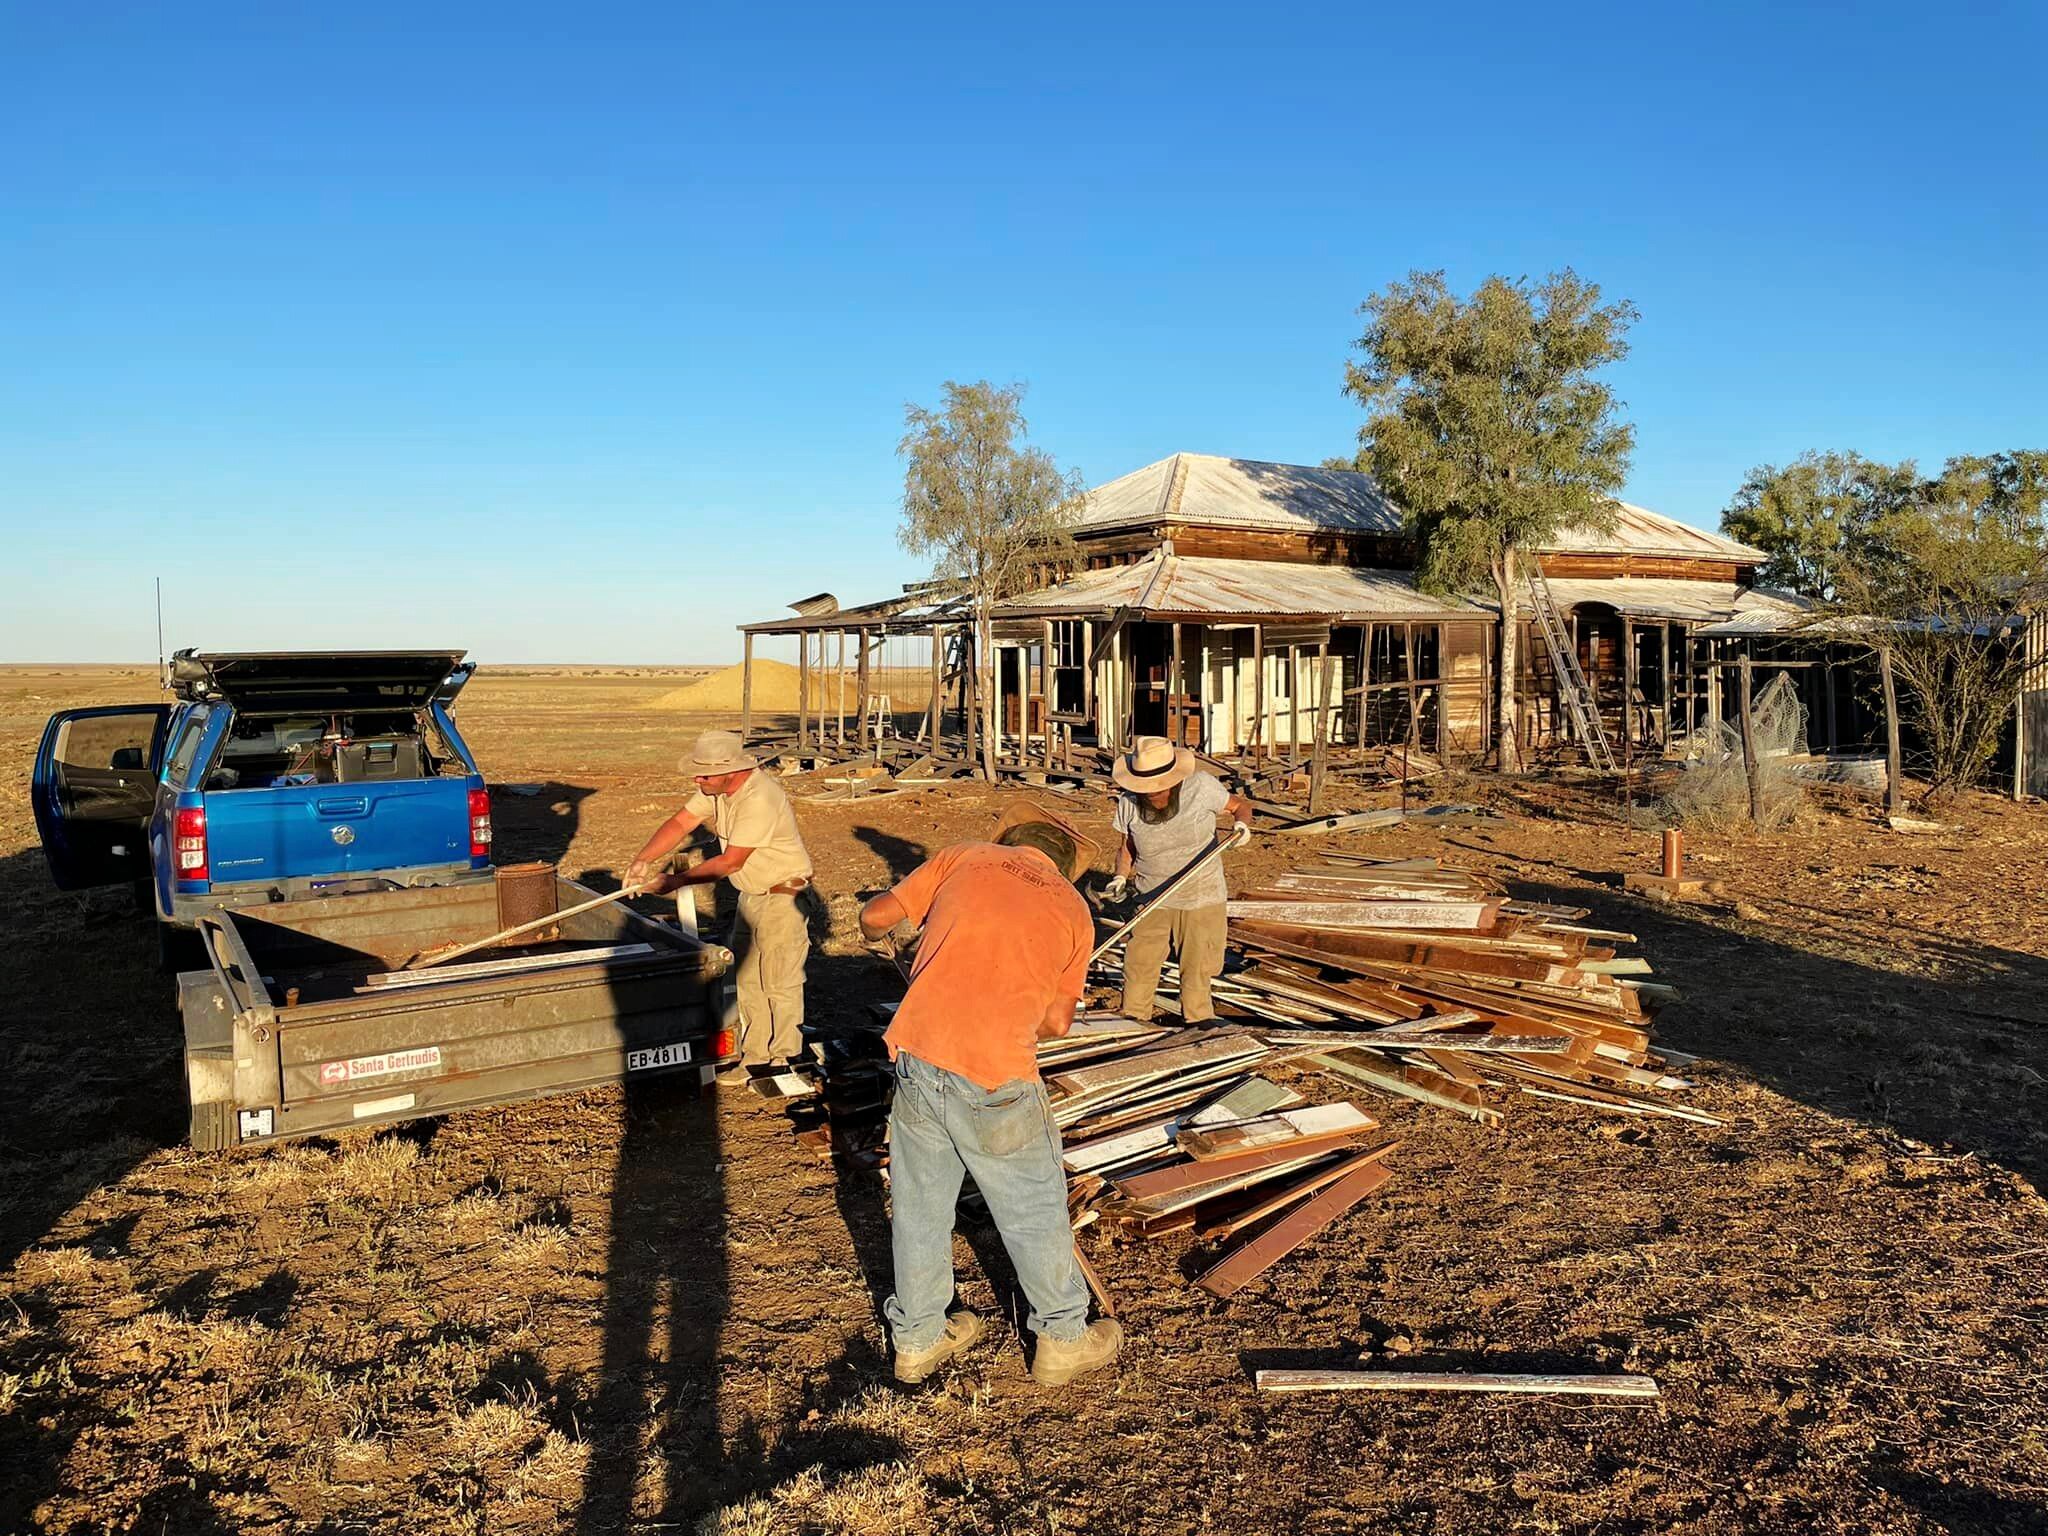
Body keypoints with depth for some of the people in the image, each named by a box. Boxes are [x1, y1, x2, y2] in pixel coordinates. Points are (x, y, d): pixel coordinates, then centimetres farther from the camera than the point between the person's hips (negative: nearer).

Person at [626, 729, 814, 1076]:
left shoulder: (759, 799, -31)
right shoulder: (716, 787, -3)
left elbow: (730, 862, -27)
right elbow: (680, 823, -2)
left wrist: (678, 880, -21)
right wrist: (643, 861, -15)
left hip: (784, 897, -9)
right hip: (752, 895, 9)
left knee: (779, 983, 1)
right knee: (747, 980, 16)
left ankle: (783, 1061, 17)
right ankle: (756, 1059, 29)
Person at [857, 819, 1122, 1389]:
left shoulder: (965, 856, 12)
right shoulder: (1074, 910, 11)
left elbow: (875, 918, 10)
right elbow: (1056, 1023, 11)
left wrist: (881, 933, 32)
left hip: (915, 1051, 3)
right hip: (994, 1071, -2)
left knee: (919, 1204, 20)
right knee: (1034, 1208, 18)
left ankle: (917, 1339, 37)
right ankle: (1062, 1340, 35)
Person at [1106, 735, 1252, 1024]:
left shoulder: (1202, 786, -15)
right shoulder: (1128, 803, -9)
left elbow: (1240, 805, 0)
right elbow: (1127, 846, 5)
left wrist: (1242, 824, -21)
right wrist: (1121, 878, -12)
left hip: (1201, 896, -1)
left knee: (1197, 969, 9)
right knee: (1139, 968, 2)